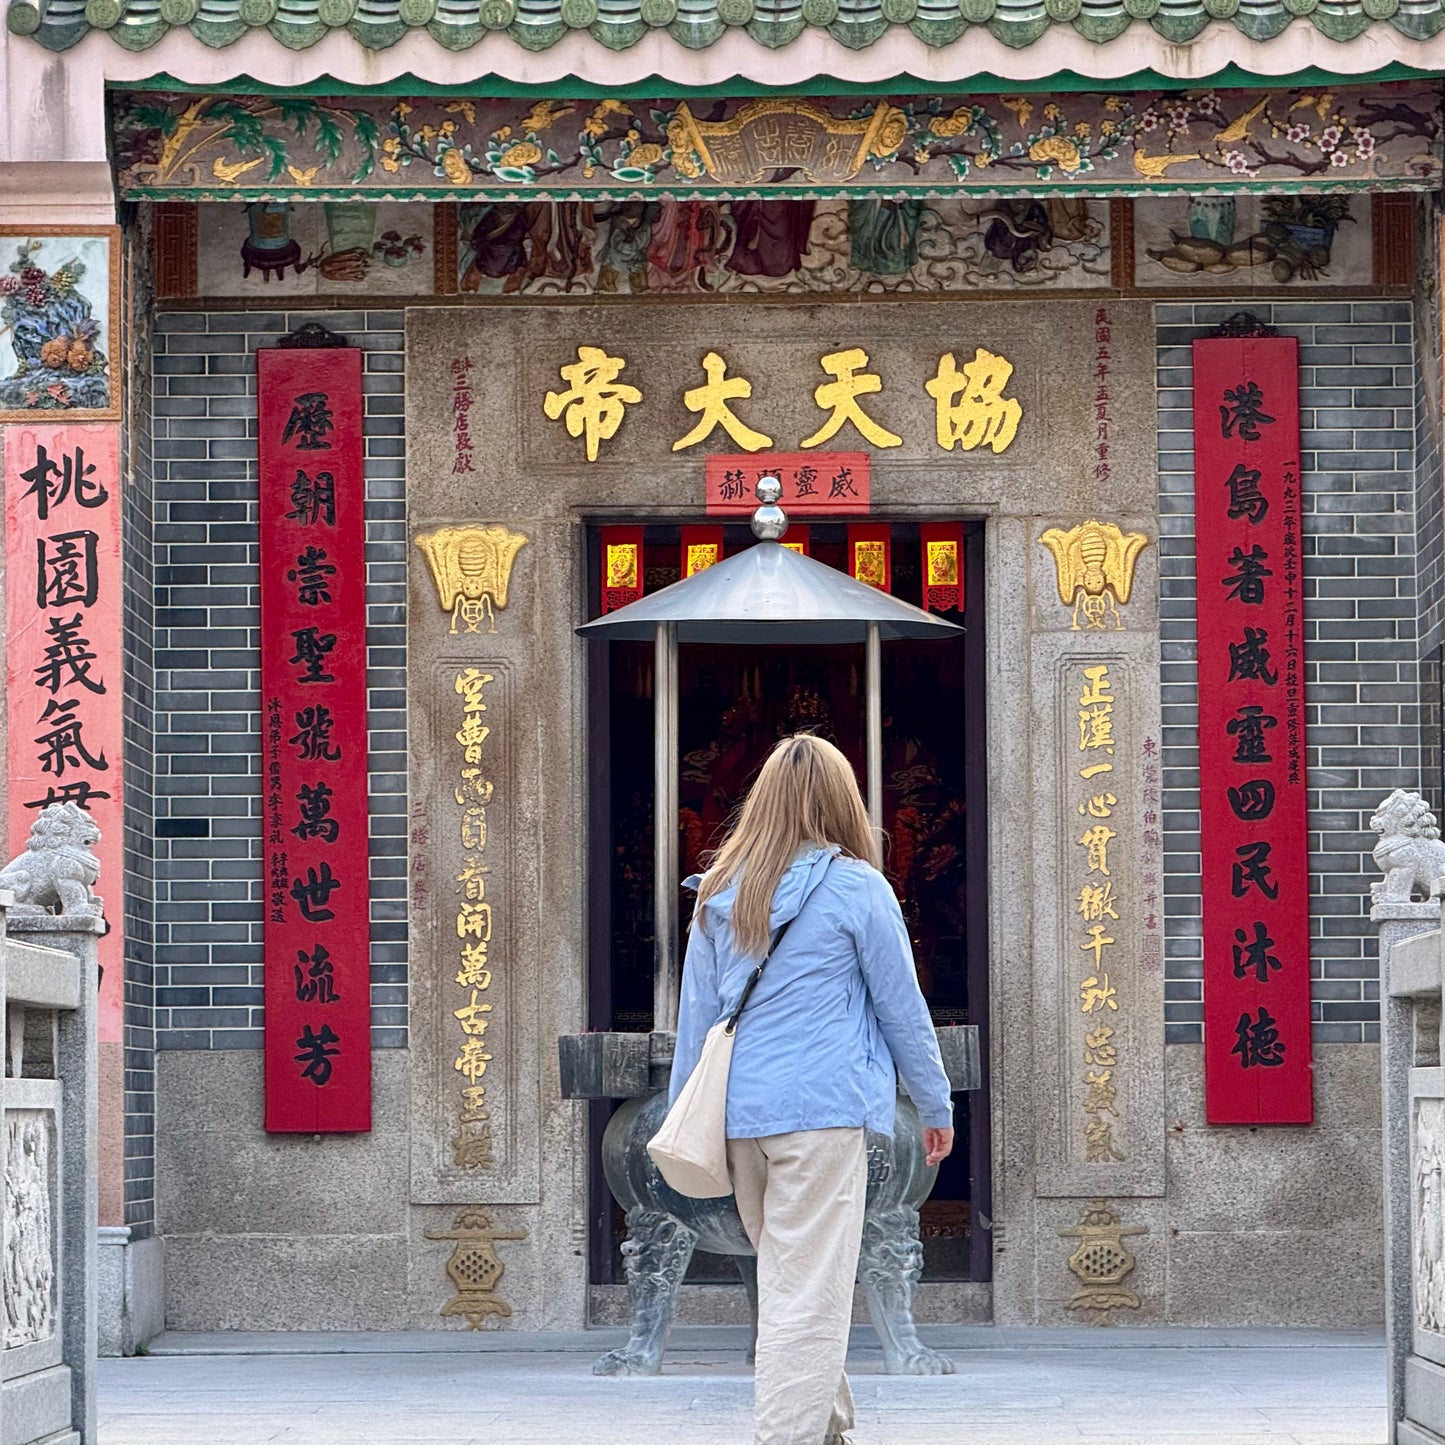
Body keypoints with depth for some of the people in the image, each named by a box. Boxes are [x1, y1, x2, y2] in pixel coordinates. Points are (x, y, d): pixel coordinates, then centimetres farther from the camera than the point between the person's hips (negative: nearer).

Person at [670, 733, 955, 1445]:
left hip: (738, 1112, 5)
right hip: (823, 1107, -5)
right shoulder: (855, 887, -3)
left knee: (783, 1276, 19)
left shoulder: (719, 893, 9)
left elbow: (696, 1014, 13)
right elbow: (902, 1007, 2)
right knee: (809, 1297, -6)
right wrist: (935, 1105, 13)